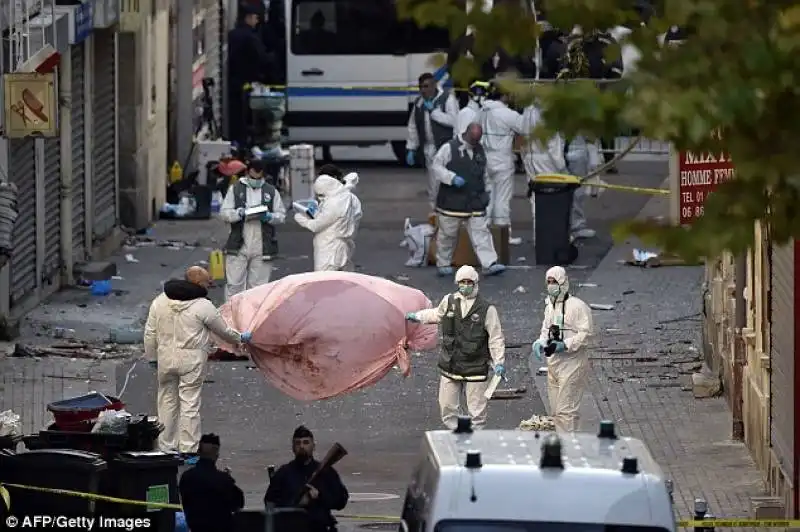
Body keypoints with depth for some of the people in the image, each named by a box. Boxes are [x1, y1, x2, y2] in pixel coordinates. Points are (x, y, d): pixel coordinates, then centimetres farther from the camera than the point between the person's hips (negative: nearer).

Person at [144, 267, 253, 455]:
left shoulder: (160, 301, 3)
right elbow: (224, 331, 2)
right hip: (192, 360, -4)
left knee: (167, 401, 14)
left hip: (166, 357, 4)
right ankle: (187, 449, 0)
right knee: (190, 404, 0)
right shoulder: (203, 306, -10)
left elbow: (150, 333, 7)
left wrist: (152, 357, 17)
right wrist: (241, 338, 21)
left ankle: (166, 446, 19)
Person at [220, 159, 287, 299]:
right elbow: (224, 213, 1)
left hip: (262, 249, 1)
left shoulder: (271, 191, 10)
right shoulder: (235, 189, 6)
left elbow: (282, 215, 8)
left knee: (258, 285, 5)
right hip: (238, 247, -1)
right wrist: (239, 213, -18)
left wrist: (269, 217, -13)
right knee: (234, 284, -3)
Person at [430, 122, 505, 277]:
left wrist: (483, 192, 17)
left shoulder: (480, 151, 11)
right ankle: (444, 263, 21)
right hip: (452, 201, -4)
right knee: (447, 234, 6)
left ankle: (490, 264, -10)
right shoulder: (449, 148, -7)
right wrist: (452, 178, -22)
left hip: (475, 202, 4)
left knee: (481, 232, -4)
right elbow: (436, 166, -9)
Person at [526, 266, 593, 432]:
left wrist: (564, 345, -24)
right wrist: (540, 343, 3)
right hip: (553, 363, 9)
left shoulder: (577, 306, -11)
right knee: (555, 411, 12)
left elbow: (585, 333, -15)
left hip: (571, 363, -9)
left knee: (566, 410, -12)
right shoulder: (549, 306, 15)